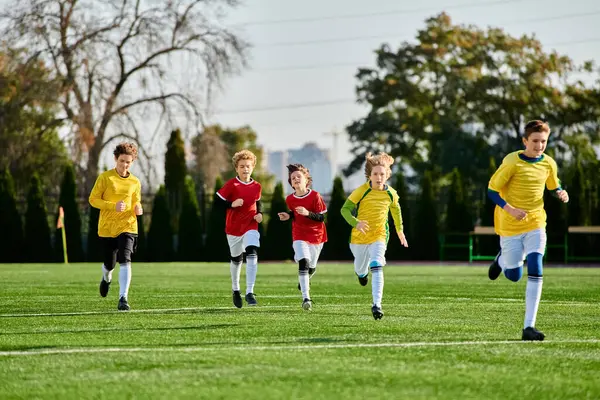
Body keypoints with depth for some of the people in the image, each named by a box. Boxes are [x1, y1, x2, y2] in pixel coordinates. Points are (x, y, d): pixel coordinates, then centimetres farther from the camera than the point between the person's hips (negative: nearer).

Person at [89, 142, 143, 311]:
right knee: (109, 264, 11)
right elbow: (93, 199, -5)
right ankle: (107, 277, 49)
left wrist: (138, 209, -5)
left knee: (125, 261, -20)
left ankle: (123, 298, -22)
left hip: (127, 226, 1)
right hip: (107, 227, -1)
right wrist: (113, 206, -19)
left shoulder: (135, 183, 7)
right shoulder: (105, 177, -3)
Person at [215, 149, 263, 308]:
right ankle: (235, 289, 39)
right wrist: (232, 204, -24)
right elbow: (217, 200, -10)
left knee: (252, 255, -20)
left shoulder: (256, 187, 2)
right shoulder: (231, 185, -10)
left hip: (251, 227, 1)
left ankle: (250, 292, -20)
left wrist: (259, 213, 0)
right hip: (233, 228, -1)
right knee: (236, 259, 14)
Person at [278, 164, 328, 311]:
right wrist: (288, 216, -5)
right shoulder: (290, 199, -2)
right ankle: (306, 298, -26)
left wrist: (308, 213, -29)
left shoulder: (315, 196, -13)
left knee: (311, 267, 13)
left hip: (316, 236, 0)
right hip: (299, 236, 0)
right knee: (303, 263, -22)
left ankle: (305, 280, 52)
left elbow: (321, 217, -13)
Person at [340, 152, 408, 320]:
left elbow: (395, 209, 17)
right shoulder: (361, 191, -15)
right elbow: (345, 209, -12)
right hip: (359, 236, 0)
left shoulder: (391, 194, -6)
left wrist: (399, 230, 25)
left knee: (377, 267, -23)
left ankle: (376, 304, -28)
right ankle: (361, 273, 61)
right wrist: (356, 223, -31)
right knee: (361, 268, 20)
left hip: (379, 236, 0)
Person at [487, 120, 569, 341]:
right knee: (514, 276, 8)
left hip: (536, 224, 2)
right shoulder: (512, 162, -15)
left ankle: (529, 326, -14)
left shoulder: (548, 163, -1)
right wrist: (510, 210, -25)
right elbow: (492, 190, -11)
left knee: (535, 271, -16)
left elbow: (554, 187, 17)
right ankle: (502, 259, 47)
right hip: (510, 225, -2)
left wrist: (561, 194, -7)